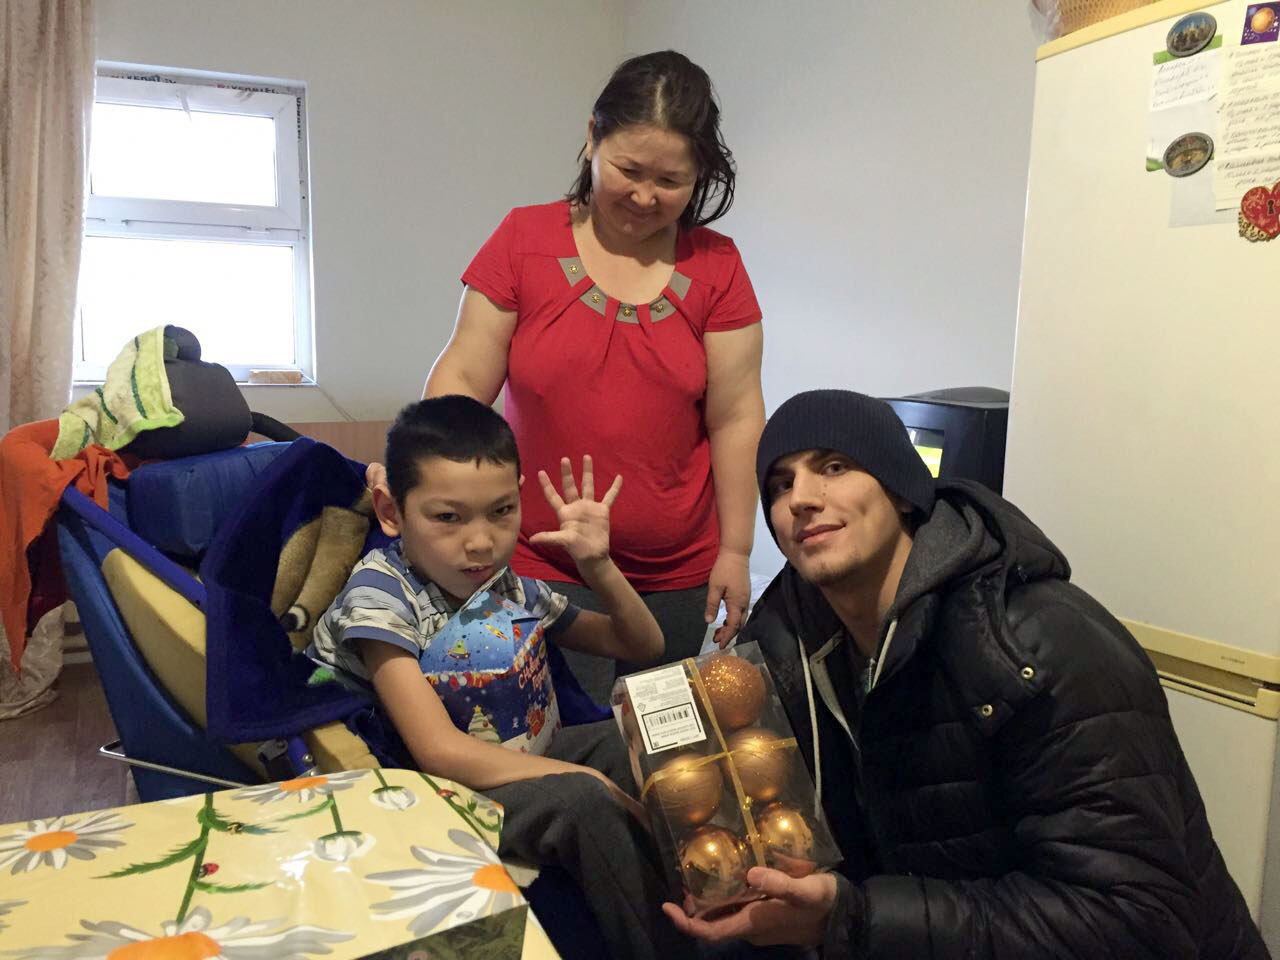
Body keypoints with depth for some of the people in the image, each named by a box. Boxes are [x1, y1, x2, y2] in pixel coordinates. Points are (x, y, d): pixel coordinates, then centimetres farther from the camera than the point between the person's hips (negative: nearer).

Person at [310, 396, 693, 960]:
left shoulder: (509, 583, 2)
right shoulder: (382, 595, -15)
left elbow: (643, 646, 11)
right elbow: (442, 752, -25)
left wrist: (599, 568, -8)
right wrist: (590, 779, -25)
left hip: (532, 764, 7)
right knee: (582, 801, -29)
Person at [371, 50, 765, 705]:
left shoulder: (716, 266, 2)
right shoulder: (524, 239, -1)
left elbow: (736, 416, 1)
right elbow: (463, 379, -2)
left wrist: (736, 551, 0)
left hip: (677, 576, 2)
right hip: (544, 568, -1)